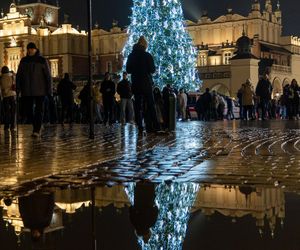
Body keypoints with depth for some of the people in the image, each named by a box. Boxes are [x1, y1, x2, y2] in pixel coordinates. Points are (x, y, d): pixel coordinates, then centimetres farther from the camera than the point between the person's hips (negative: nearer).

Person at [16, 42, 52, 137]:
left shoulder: (42, 60, 0)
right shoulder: (23, 61, 9)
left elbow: (48, 76, -2)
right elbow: (19, 75, 11)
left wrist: (49, 90, -7)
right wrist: (18, 87, 1)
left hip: (40, 90, -3)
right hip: (27, 91, 3)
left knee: (39, 110, -6)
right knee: (28, 110, 6)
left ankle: (36, 130, -5)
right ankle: (37, 127, 24)